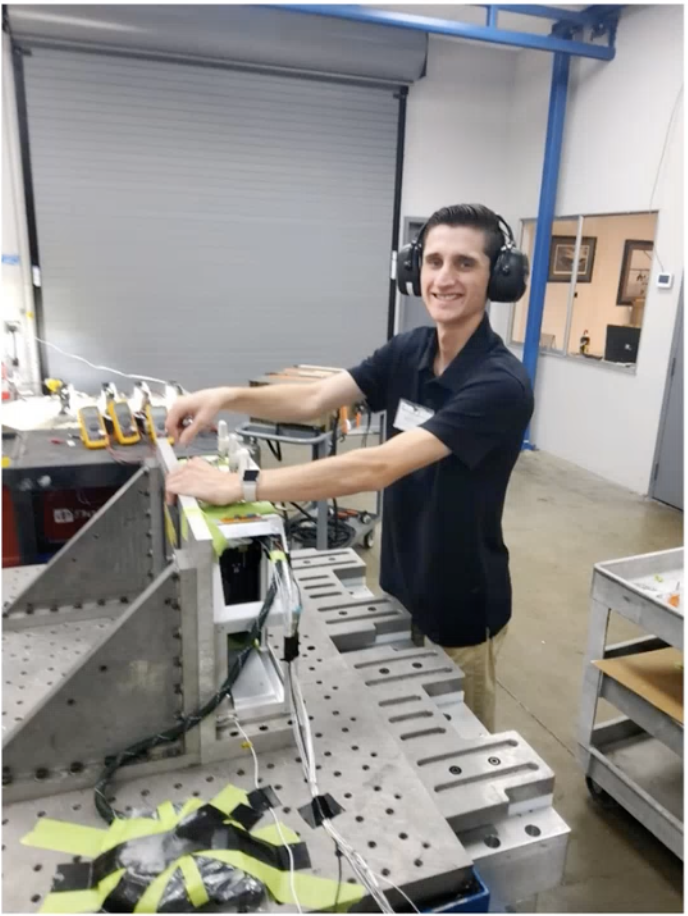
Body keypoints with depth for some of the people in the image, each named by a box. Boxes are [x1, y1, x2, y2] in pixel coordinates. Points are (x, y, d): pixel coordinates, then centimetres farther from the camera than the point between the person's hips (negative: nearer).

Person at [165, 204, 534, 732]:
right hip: (399, 589, 6)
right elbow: (314, 400, -7)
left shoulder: (500, 384, -27)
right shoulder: (407, 353, -3)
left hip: (460, 609, -6)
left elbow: (378, 467, -35)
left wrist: (242, 488, -37)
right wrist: (230, 397, -24)